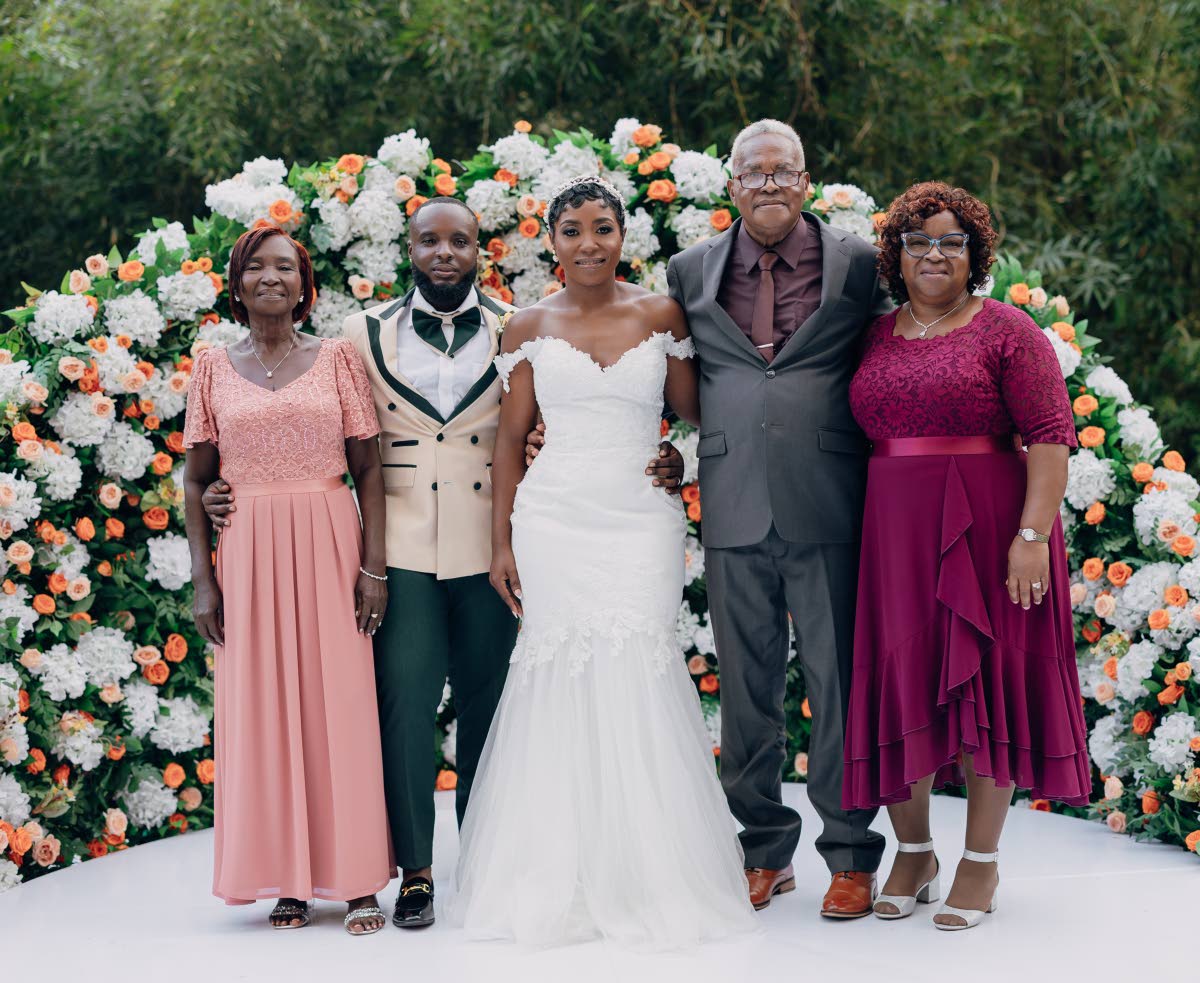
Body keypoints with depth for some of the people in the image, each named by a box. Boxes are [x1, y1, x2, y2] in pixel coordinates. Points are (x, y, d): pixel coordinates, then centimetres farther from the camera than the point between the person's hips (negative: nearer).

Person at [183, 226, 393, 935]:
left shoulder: (337, 359, 4)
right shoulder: (214, 369, 7)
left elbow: (368, 468, 2)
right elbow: (197, 480, 8)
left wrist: (374, 566, -6)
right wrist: (204, 579, 1)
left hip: (329, 546, -1)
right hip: (249, 556, 1)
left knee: (342, 705, 0)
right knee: (262, 710, 3)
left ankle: (358, 879, 7)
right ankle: (288, 881, 11)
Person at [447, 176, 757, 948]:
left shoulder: (662, 316, 5)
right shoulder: (530, 327, 6)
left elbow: (692, 412, 11)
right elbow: (511, 436, 7)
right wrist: (501, 541, 4)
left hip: (642, 523, 0)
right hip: (554, 524, 1)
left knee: (638, 678, -6)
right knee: (561, 681, 1)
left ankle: (654, 877, 7)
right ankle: (559, 879, 11)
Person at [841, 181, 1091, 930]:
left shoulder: (1006, 331, -3)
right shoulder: (874, 337, 11)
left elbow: (1051, 436, -10)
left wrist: (1033, 535, -19)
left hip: (986, 528, -4)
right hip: (894, 532, 4)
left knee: (983, 682, 2)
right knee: (901, 683, 7)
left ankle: (983, 862, 14)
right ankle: (913, 853, 23)